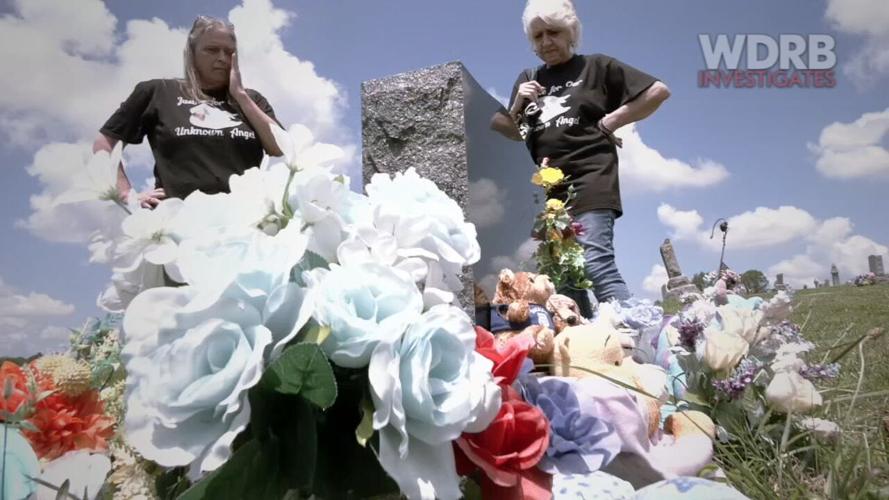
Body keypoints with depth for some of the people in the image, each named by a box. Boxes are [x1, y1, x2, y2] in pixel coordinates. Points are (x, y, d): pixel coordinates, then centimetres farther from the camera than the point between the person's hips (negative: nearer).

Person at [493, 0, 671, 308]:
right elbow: (511, 136, 18)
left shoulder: (596, 66, 7)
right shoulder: (528, 79, 20)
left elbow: (658, 91, 3)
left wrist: (610, 122, -1)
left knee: (597, 265, -18)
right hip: (546, 189, 5)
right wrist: (518, 104, 0)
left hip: (590, 183, -5)